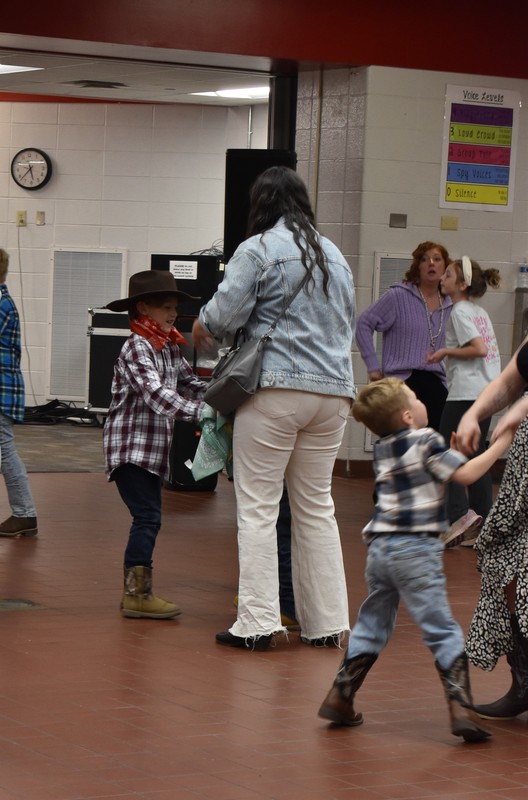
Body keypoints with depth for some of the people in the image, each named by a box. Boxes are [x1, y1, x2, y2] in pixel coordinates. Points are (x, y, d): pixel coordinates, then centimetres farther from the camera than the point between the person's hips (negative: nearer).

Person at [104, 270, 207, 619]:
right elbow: (156, 394, -26)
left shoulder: (170, 347, 12)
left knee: (149, 518, 12)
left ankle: (137, 591, 19)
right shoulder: (137, 348, -15)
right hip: (130, 446, -9)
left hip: (153, 448, 9)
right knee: (147, 517, -13)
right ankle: (137, 594, -11)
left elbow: (189, 382, 16)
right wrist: (200, 411, -31)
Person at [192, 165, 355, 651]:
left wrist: (200, 332, 9)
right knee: (317, 507, 13)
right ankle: (326, 622, 13)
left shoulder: (259, 249, -5)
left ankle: (257, 623, -4)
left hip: (276, 389, -6)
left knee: (258, 508, -1)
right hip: (334, 391, 6)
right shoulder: (334, 255, 17)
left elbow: (223, 314, -10)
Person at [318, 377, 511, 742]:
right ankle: (461, 708, -12)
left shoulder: (383, 450, 15)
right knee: (442, 630, -5)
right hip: (416, 550, -7)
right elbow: (466, 474, -11)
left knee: (371, 626, 18)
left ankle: (339, 698, 19)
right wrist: (501, 444, -3)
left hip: (380, 547, 7)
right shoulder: (427, 441, -7)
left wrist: (449, 451, 19)